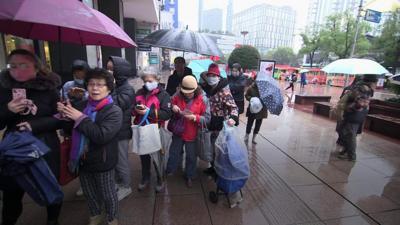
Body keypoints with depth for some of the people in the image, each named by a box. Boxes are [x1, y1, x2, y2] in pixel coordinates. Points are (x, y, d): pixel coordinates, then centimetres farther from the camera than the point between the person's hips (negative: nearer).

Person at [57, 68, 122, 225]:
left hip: (102, 163, -6)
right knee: (89, 193, 24)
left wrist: (81, 118, -25)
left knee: (107, 194, 14)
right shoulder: (83, 106, 1)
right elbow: (71, 130, 12)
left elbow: (101, 135, -31)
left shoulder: (114, 111, -19)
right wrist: (65, 115, -8)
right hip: (83, 160, 6)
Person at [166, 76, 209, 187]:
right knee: (174, 153, 20)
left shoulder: (202, 100, -15)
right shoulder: (177, 97, -7)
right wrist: (172, 108, -16)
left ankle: (189, 176, 40)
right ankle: (169, 172, 46)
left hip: (192, 134, -2)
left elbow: (207, 118, -15)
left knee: (191, 157, 15)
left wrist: (195, 117, -31)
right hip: (178, 132, 2)